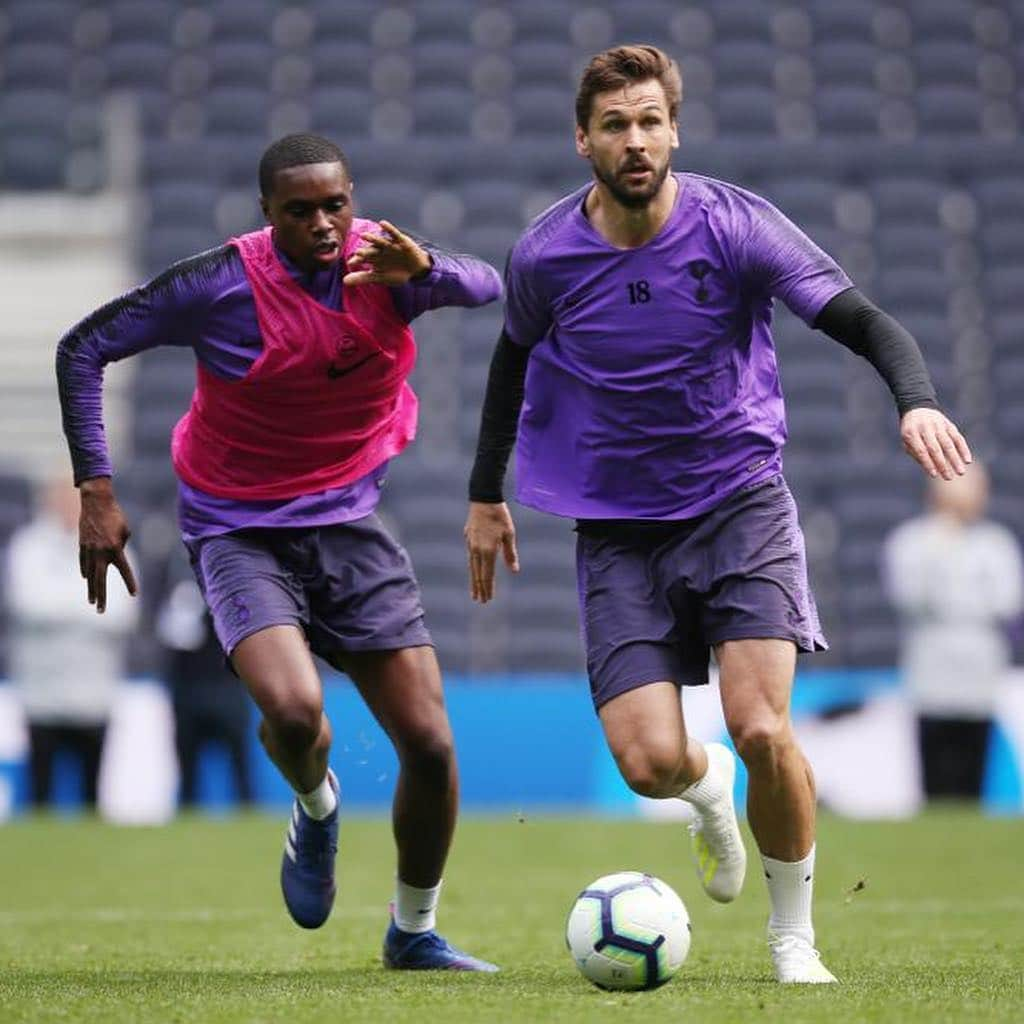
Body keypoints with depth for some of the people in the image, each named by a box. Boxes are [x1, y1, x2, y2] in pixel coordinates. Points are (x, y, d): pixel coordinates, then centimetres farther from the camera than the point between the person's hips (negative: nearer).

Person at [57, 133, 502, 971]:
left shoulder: (384, 259, -7)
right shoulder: (220, 286, -17)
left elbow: (489, 287, -24)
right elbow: (83, 348, -9)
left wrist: (422, 268, -44)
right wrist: (96, 489, -14)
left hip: (349, 524, 3)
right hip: (240, 532, -3)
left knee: (430, 744, -2)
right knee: (293, 711, -28)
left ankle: (415, 932, 22)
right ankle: (316, 809, 10)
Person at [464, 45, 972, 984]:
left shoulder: (735, 226, -12)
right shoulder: (544, 257, -5)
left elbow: (865, 323, -15)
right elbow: (514, 359, 16)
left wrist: (917, 402, -35)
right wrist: (487, 494, 20)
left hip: (740, 502, -1)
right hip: (617, 529, 1)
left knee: (760, 728, -18)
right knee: (649, 761, -13)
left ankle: (794, 937, 7)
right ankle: (707, 790, 28)